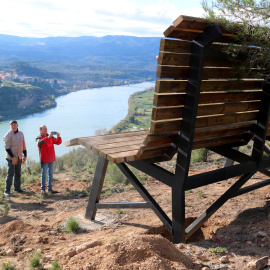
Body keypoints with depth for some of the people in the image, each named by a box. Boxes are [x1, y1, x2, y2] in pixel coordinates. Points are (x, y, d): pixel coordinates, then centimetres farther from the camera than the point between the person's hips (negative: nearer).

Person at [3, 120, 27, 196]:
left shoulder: (21, 134, 8)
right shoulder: (8, 135, -10)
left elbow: (23, 145, 14)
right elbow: (7, 147, -14)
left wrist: (25, 155, 11)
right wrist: (13, 157, -17)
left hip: (19, 157, 6)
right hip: (11, 157, -6)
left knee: (18, 173, 13)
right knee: (10, 174, -8)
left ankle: (17, 187, 26)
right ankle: (7, 190, -2)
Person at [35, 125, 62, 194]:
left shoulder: (51, 137, 11)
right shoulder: (38, 138, -3)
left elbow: (58, 142, 3)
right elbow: (39, 143, -26)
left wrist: (58, 137, -18)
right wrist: (48, 137, -35)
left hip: (51, 159, 5)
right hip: (44, 160, -5)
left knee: (51, 174, 8)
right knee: (44, 174, -1)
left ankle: (50, 188, 15)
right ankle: (43, 189, 7)